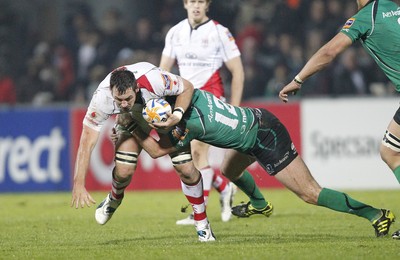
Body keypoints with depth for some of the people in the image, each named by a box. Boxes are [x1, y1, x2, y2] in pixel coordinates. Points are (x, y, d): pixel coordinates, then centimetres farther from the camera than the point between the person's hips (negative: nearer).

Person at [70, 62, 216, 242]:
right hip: (134, 118, 1)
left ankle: (202, 224, 7)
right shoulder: (102, 98, -36)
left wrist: (178, 114, -39)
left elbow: (187, 87, -21)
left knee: (186, 169, -14)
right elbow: (87, 142, -32)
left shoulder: (153, 80, -42)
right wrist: (78, 184, -38)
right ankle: (114, 199, 27)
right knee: (123, 170, -12)